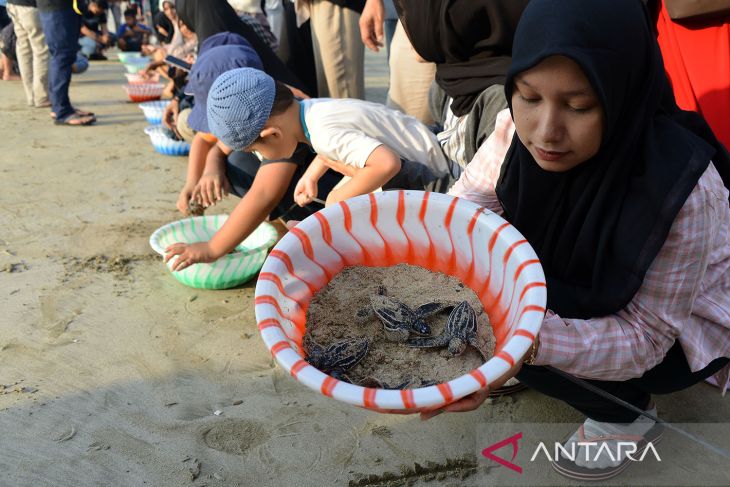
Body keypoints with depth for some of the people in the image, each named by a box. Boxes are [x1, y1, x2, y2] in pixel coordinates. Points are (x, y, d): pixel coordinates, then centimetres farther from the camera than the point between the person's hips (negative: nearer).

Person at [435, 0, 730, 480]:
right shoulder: (521, 130, -23)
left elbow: (646, 335, -29)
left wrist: (530, 342, -47)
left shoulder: (680, 187, -35)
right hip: (583, 292, 5)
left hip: (685, 325, -5)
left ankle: (627, 412, 1)